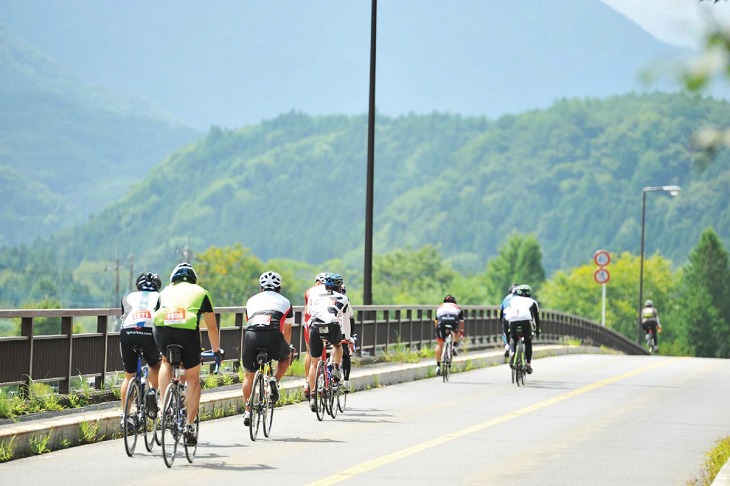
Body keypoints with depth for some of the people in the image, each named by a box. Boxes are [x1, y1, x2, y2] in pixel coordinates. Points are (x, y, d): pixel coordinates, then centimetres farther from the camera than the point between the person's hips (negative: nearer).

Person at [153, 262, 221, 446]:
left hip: (162, 328, 1)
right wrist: (216, 350, 47)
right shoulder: (200, 292, 28)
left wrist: (159, 347, 54)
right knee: (193, 379, 16)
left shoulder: (166, 291, 33)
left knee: (166, 362, 32)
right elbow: (211, 327, 32)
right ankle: (189, 425, 10)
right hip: (188, 329, -1)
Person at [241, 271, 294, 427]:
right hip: (273, 334, -1)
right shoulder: (284, 302, 28)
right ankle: (275, 380, 6)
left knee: (249, 375, 19)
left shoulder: (252, 300, 31)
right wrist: (286, 348, 56)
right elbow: (287, 330, 38)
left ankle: (247, 412, 18)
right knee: (286, 357, 31)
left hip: (251, 335, 1)